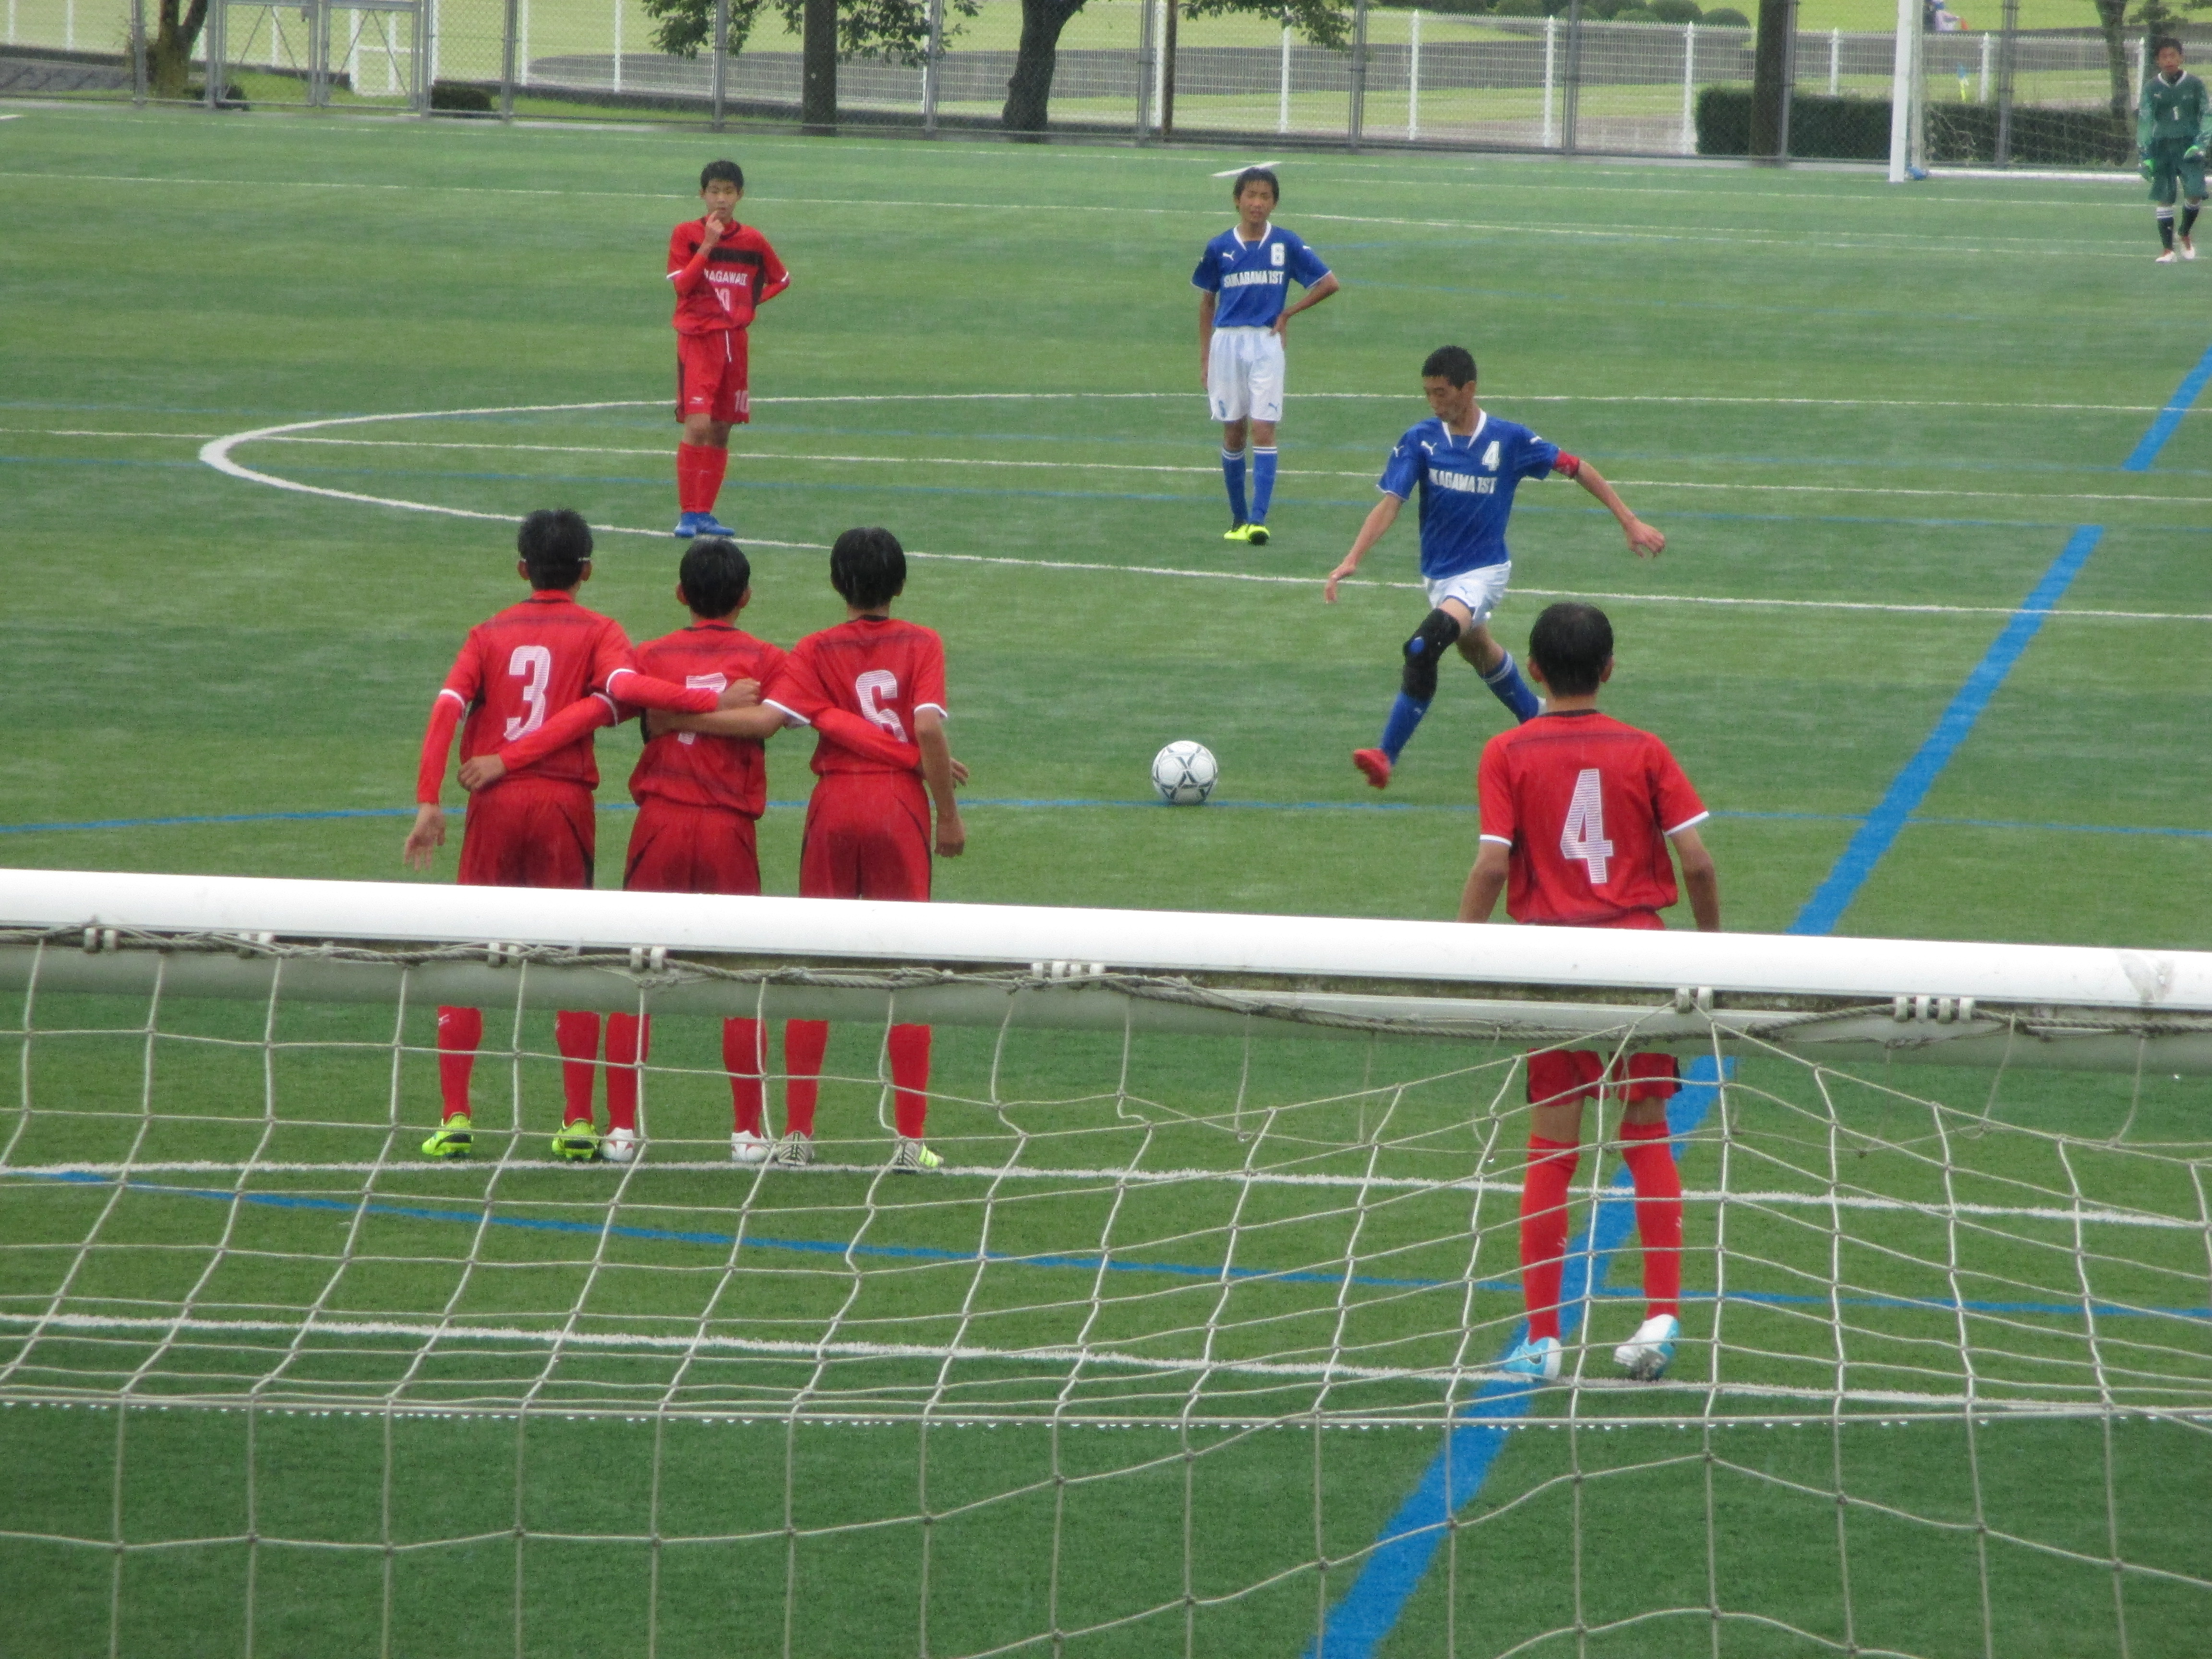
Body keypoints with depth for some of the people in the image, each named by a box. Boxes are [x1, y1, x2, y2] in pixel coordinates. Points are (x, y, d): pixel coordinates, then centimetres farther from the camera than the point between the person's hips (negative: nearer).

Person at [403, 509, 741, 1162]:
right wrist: (714, 702, -17)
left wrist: (429, 804, -8)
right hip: (564, 801, -1)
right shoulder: (597, 631, 4)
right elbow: (624, 685, -17)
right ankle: (579, 1124, 4)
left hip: (495, 803, 1)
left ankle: (455, 1119, 2)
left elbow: (447, 708, -3)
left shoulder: (490, 634, 10)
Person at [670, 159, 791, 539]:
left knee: (721, 431, 7)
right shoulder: (686, 234, -2)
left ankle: (704, 514, 16)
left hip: (735, 341, 4)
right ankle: (687, 514, -12)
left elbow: (781, 279, 21)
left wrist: (752, 304, 7)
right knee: (698, 425, -16)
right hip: (698, 339, -4)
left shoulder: (752, 240, 7)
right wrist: (708, 245, -19)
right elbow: (682, 284, -13)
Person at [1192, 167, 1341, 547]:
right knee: (1234, 431, 6)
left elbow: (1329, 284, 5)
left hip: (1266, 343, -2)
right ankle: (1238, 519, 17)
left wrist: (1288, 313, 0)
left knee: (1263, 430, -10)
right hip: (1227, 342, 2)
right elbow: (1207, 302, 12)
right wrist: (1204, 359, 10)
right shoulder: (1219, 248, 3)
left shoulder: (1286, 244, -1)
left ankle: (1258, 521, -15)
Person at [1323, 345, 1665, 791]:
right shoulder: (1420, 441, -10)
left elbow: (1576, 467, -3)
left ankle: (1387, 755, -22)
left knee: (1424, 648, -26)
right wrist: (1353, 559, -32)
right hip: (1438, 572, 5)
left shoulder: (1509, 440, -15)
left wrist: (1630, 522, -4)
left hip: (1483, 571, -5)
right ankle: (1535, 718, 53)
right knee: (1477, 650, 27)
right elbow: (1390, 503, -17)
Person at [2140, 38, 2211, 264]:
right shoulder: (2151, 87, 4)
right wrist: (2145, 155, -3)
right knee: (2163, 198, -3)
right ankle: (2167, 249, 3)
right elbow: (2145, 120, 4)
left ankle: (2186, 235, 12)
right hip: (2162, 147, 1)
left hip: (2190, 147, -1)